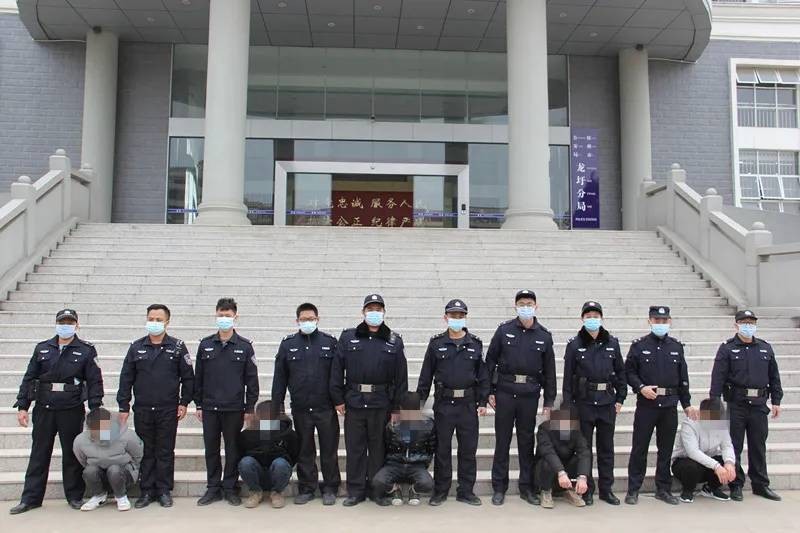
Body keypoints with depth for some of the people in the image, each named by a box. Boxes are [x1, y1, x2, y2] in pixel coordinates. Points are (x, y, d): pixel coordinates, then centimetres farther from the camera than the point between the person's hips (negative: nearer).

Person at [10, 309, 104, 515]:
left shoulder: (86, 351, -1)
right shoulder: (42, 349, 8)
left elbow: (95, 381, -4)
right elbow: (29, 378, 9)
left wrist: (95, 409, -10)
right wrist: (22, 406, 3)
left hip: (72, 411, -2)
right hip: (43, 410, 3)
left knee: (72, 455, 7)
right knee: (39, 455, 9)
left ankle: (75, 496, 18)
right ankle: (31, 498, 19)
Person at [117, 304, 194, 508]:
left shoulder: (177, 347, 0)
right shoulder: (136, 347, 5)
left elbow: (188, 377, 2)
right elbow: (126, 378, 6)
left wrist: (184, 403, -3)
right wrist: (123, 406, 2)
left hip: (168, 410, -2)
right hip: (142, 410, 2)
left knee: (165, 452, 5)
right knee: (145, 451, 8)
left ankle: (164, 491, 16)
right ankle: (147, 491, 18)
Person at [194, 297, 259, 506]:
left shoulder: (245, 346, -1)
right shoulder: (205, 344, 5)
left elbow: (252, 379, 1)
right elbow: (198, 377, 10)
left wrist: (249, 408, -2)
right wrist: (199, 405, 7)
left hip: (234, 409, -2)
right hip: (210, 408, 2)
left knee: (233, 449, 6)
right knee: (211, 449, 8)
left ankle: (230, 488, 18)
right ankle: (213, 488, 20)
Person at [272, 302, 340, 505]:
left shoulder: (330, 341, 2)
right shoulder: (288, 343, 6)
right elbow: (279, 376, 7)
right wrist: (276, 405, 4)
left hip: (326, 407, -1)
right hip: (300, 409, 1)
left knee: (329, 450, 5)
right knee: (304, 451, 10)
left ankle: (330, 488, 18)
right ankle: (306, 488, 23)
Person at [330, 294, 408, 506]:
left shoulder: (394, 341, 6)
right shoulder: (348, 338, 6)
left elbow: (401, 376, 5)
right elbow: (337, 370, 4)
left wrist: (398, 406, 1)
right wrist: (338, 399, -1)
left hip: (381, 404, 0)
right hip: (354, 402, 0)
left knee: (378, 447, 8)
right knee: (354, 448, 5)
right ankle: (355, 491, 15)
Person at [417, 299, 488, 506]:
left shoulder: (475, 344, 5)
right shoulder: (436, 343, 3)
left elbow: (483, 375, 7)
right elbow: (426, 374, 5)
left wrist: (483, 402, 1)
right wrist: (420, 401, 2)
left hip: (468, 404, 1)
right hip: (443, 403, -1)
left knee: (468, 449, 7)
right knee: (442, 448, 7)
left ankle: (466, 491, 19)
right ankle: (440, 491, 19)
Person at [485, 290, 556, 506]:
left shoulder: (544, 336, 5)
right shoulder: (504, 330, 0)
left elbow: (549, 370, 8)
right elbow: (490, 361, 2)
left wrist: (549, 401, 5)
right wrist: (489, 391, -2)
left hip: (530, 395, 1)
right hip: (505, 392, -1)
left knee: (526, 441, 9)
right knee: (502, 441, 5)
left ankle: (527, 487, 21)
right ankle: (499, 488, 16)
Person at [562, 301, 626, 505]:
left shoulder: (612, 343, 5)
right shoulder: (575, 344, -2)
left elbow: (620, 372, 10)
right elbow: (568, 376, -2)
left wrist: (620, 398, 5)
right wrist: (568, 404, -5)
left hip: (607, 402, 2)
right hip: (584, 402, -2)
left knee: (606, 447, 10)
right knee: (584, 446, 5)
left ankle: (606, 489, 22)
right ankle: (587, 489, 16)